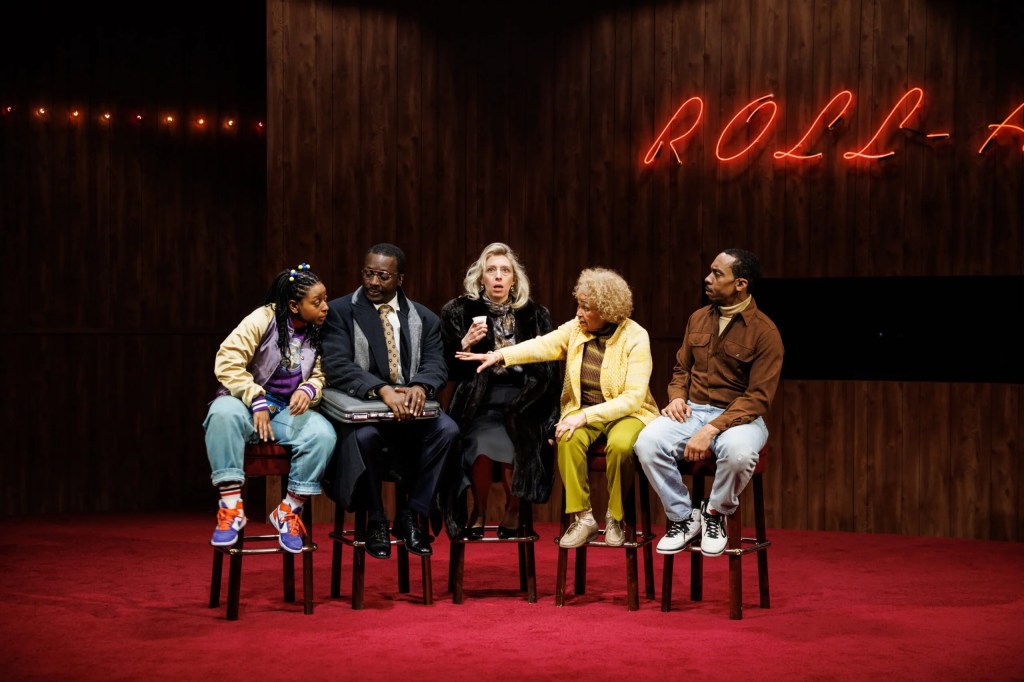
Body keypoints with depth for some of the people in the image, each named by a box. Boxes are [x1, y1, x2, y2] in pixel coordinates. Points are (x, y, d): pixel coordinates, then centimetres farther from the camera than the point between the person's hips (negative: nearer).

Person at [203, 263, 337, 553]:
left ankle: (289, 512, -12)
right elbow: (228, 361, -15)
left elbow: (320, 375, 13)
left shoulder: (318, 332, 3)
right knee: (223, 411, -39)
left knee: (323, 434, -29)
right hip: (248, 403, -3)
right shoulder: (263, 319, -10)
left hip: (289, 410, 3)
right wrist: (258, 402, -20)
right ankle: (231, 508, -32)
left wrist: (308, 390, -11)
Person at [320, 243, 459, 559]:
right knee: (364, 436, -37)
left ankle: (411, 515, -11)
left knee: (447, 430, -27)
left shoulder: (424, 319, 12)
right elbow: (336, 366, -12)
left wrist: (419, 386, -25)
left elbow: (437, 366, 1)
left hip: (410, 405, 3)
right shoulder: (340, 311, 1)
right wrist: (383, 390, -28)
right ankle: (375, 521, -13)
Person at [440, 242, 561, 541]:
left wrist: (550, 418, 1)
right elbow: (447, 369, 5)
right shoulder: (458, 312, 8)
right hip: (478, 404, -1)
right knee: (482, 447, -31)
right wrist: (465, 344, -13)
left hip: (521, 405, 1)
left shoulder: (535, 315, 12)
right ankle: (479, 513, -6)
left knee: (513, 449, -28)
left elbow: (549, 371, 11)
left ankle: (512, 511, 1)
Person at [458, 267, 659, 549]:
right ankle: (582, 518, -19)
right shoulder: (575, 328, 0)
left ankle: (614, 518, -13)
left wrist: (586, 416, -27)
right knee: (569, 439, -31)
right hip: (584, 410, 3)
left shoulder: (636, 337, -13)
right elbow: (542, 346, -15)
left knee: (619, 444, -36)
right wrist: (500, 355, -32)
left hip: (625, 412, -3)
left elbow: (633, 397, -19)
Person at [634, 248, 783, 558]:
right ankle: (683, 518, -6)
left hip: (739, 417, -4)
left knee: (737, 451, -40)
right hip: (693, 410, 4)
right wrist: (677, 397, -2)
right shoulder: (698, 319, 9)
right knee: (647, 442, -27)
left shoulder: (764, 332, -9)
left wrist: (712, 429, -24)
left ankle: (716, 514, -8)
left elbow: (758, 398, -14)